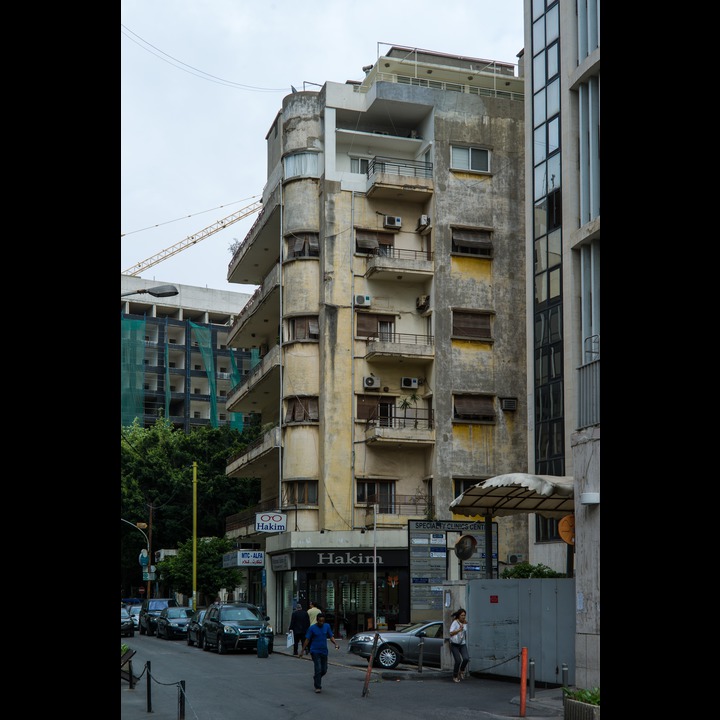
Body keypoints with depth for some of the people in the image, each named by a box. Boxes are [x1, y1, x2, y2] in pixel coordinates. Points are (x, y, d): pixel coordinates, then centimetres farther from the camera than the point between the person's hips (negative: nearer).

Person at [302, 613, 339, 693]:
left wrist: (335, 644, -11)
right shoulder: (312, 628, -6)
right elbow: (307, 640, -3)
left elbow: (331, 636, 7)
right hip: (315, 651, -4)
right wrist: (303, 650, -6)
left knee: (324, 670, 8)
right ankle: (318, 687, -3)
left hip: (324, 651, 4)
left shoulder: (327, 627, 5)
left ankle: (316, 678, 36)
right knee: (318, 669, -11)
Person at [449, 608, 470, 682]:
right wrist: (459, 629, -34)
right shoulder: (455, 623, -13)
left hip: (462, 644, 4)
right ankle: (455, 676, 11)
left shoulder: (465, 623, 5)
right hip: (454, 645, -4)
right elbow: (451, 633, -25)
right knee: (458, 661, -13)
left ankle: (461, 671, 11)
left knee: (466, 658, -19)